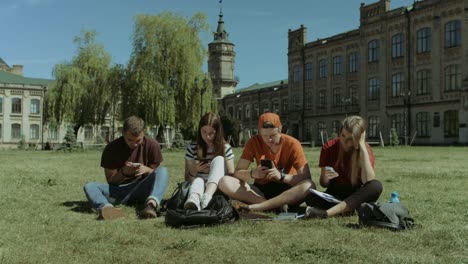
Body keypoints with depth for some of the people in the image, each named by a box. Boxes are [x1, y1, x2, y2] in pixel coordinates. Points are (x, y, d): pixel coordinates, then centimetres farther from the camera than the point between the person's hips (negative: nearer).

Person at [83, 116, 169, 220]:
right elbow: (110, 180, 0)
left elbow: (157, 173, 3)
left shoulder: (152, 145, -4)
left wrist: (147, 169, -20)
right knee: (89, 186, -24)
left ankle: (151, 204, -53)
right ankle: (106, 207, -57)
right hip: (118, 190, 1)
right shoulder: (112, 148, -4)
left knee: (163, 171, -26)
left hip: (142, 190, 0)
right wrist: (123, 172, -21)